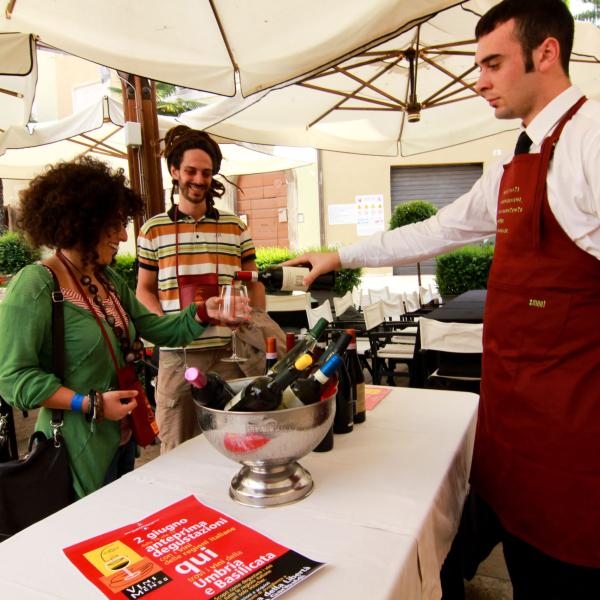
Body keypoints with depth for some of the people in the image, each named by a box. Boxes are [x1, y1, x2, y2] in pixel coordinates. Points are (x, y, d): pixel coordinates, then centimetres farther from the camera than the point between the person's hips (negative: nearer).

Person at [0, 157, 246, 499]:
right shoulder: (35, 286, -18)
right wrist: (92, 404, -22)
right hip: (78, 448, -8)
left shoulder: (109, 280, 7)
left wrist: (202, 314, -10)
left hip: (122, 438, 8)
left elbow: (158, 330, 6)